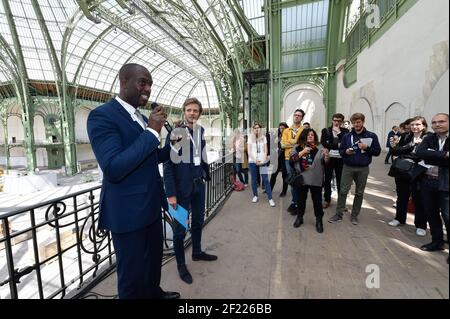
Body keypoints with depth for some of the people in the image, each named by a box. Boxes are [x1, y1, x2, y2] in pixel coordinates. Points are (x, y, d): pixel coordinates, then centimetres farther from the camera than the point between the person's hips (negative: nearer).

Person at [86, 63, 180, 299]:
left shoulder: (142, 119, 10)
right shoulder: (102, 115, -16)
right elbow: (113, 168, -28)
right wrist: (151, 132, -26)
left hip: (151, 205, 9)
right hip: (127, 211, -8)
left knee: (154, 257, 27)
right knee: (132, 271, 14)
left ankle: (154, 292, 52)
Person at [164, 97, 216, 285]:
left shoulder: (200, 132, 4)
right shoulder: (175, 133, -12)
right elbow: (168, 165, -13)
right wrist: (171, 193, -16)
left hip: (199, 184, 6)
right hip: (182, 187, -5)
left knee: (198, 221, 20)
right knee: (180, 228, 7)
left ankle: (197, 252, 43)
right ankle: (180, 263, 29)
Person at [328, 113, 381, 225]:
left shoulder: (371, 136, 2)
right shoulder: (347, 136, 5)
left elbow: (377, 151, 1)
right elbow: (340, 151, 8)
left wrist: (366, 148, -15)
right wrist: (346, 152, -14)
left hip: (363, 169, 0)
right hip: (348, 167, 0)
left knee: (359, 193, 9)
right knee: (343, 191, -3)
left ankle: (354, 216, 23)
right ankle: (338, 214, 6)